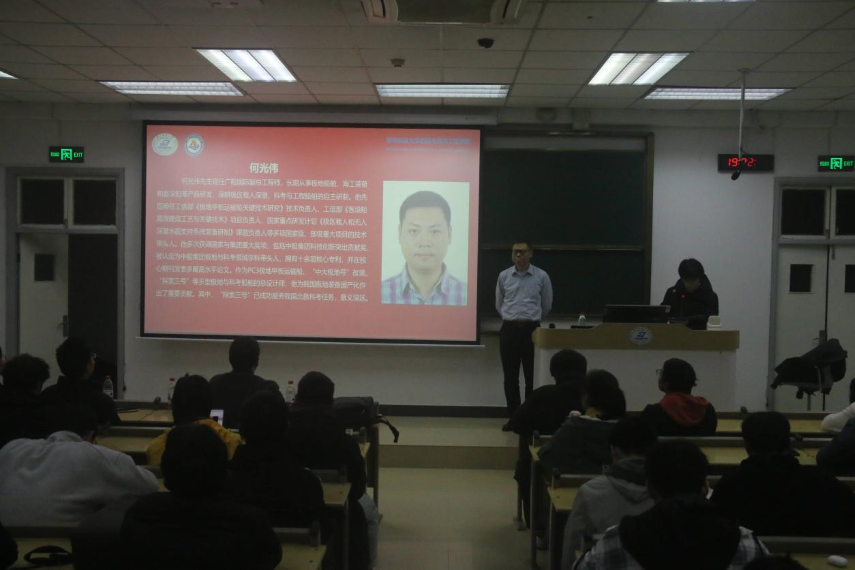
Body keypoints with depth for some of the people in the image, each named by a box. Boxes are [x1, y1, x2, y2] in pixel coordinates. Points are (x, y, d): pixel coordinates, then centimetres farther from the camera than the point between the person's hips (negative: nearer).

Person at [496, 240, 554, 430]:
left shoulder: (541, 276, 0)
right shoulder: (504, 276, 5)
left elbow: (547, 305, 11)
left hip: (531, 329, -2)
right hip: (509, 329, 2)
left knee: (532, 377, 0)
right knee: (510, 377, 4)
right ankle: (513, 417, 12)